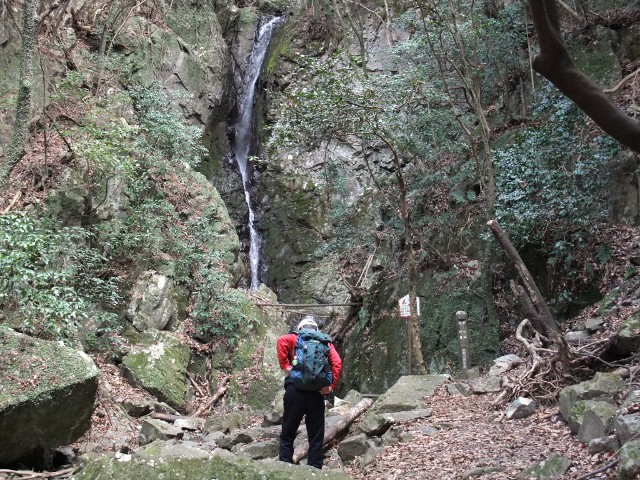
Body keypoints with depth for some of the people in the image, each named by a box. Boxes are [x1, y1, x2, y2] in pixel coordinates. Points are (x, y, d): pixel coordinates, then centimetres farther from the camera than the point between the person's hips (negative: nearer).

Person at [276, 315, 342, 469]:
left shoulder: (294, 338, 12)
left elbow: (281, 341, -11)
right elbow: (337, 363, 0)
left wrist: (285, 366, -5)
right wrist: (331, 386, -1)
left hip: (295, 390, -1)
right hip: (317, 393, 1)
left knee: (287, 436, 8)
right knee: (316, 438, 9)